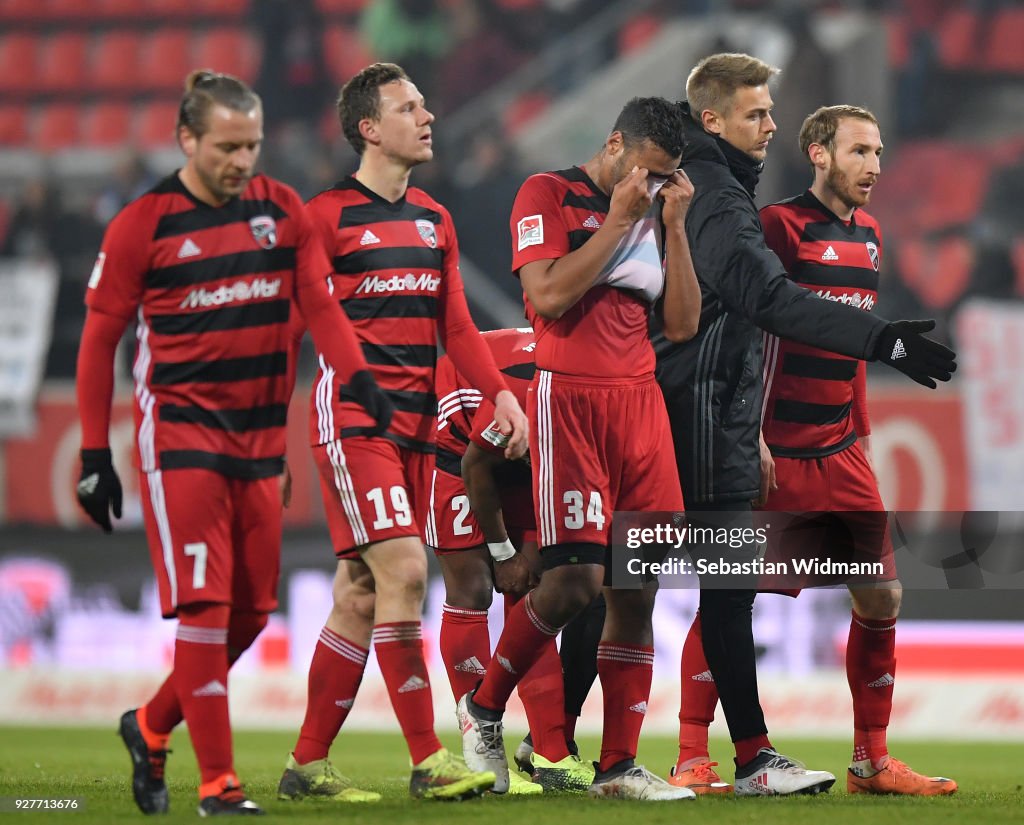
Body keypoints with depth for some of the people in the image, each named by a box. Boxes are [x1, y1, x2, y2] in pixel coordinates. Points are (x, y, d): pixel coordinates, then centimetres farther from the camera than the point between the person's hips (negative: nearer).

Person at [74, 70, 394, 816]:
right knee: (203, 604, -11)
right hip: (180, 433, -5)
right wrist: (95, 454, -3)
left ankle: (152, 728, 29)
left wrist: (360, 377, -18)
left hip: (259, 437, 5)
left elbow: (319, 303, 2)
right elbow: (99, 341, -1)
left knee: (252, 610, 9)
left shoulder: (283, 209, 5)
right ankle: (218, 782, -8)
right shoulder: (142, 225, -6)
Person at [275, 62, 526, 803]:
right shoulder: (326, 216, -5)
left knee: (361, 597, 7)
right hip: (353, 418, -7)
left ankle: (307, 764, 14)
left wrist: (500, 392, 5)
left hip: (417, 422, 7)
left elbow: (456, 326, 18)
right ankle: (428, 761, -14)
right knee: (403, 571, -16)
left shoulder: (435, 221, 16)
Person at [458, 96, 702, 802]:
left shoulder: (653, 214, 18)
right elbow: (548, 295, -13)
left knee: (638, 586, 0)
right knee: (574, 578, -15)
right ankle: (483, 710, 8)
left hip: (641, 401, 6)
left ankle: (619, 766, 2)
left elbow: (681, 324, 13)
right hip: (569, 399, -6)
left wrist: (673, 226, 5)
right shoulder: (547, 195, 1)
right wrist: (617, 221, -9)